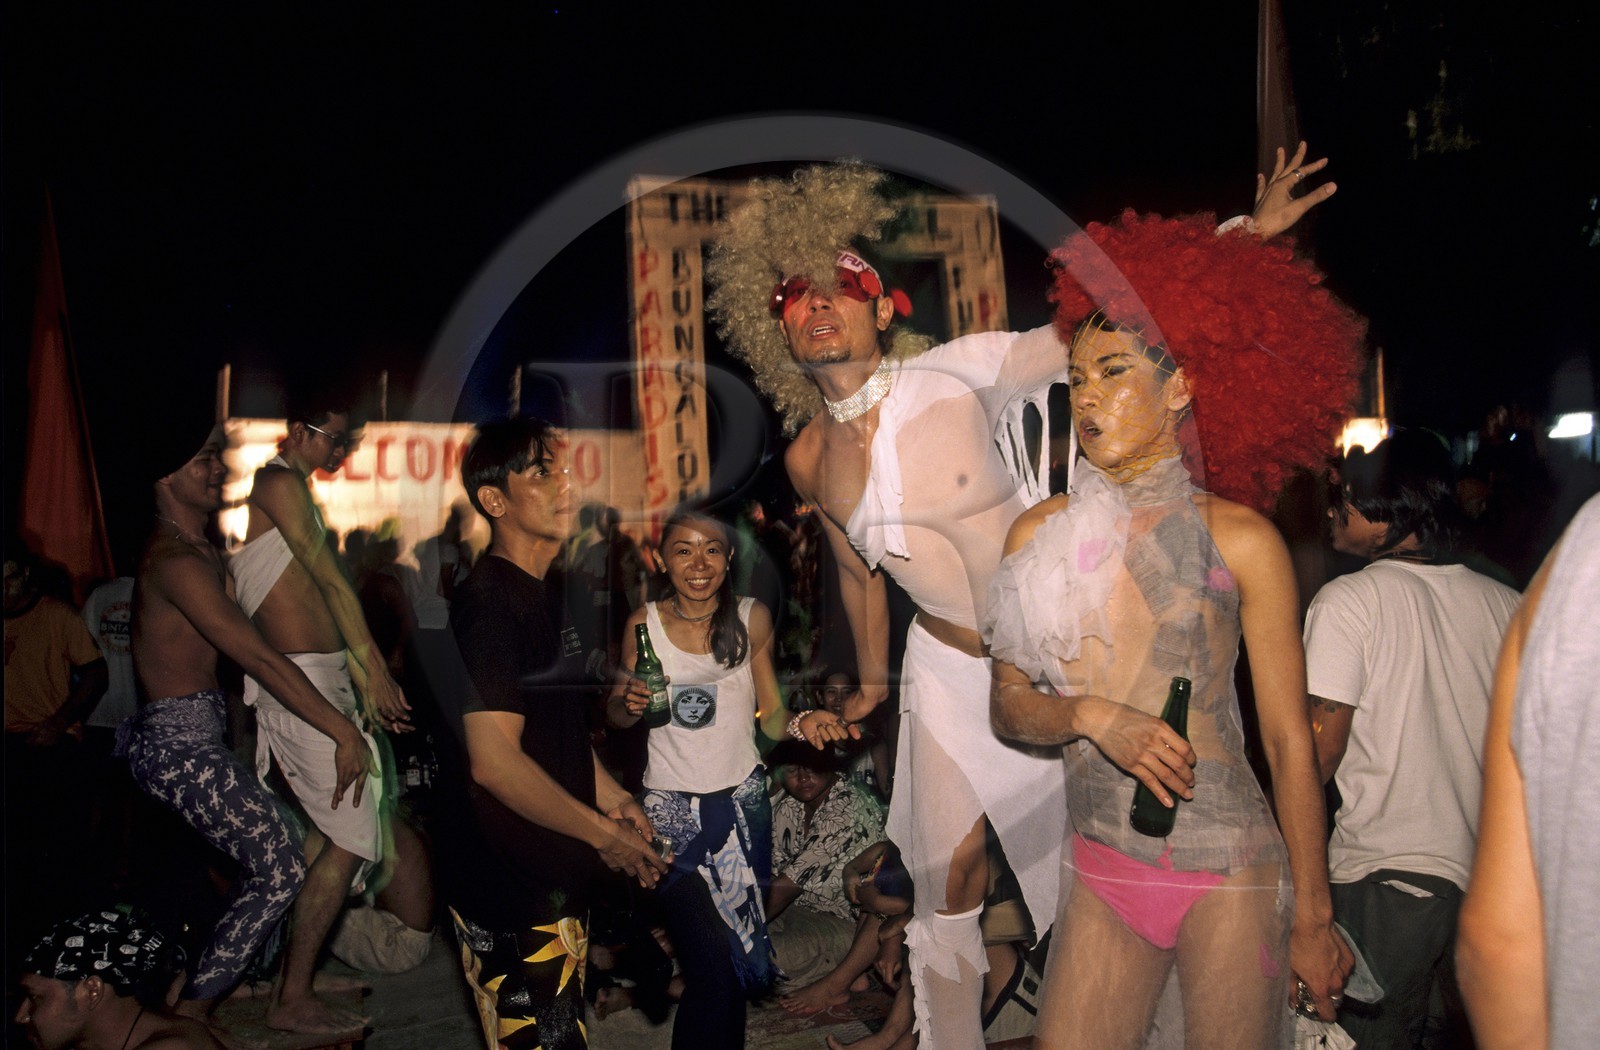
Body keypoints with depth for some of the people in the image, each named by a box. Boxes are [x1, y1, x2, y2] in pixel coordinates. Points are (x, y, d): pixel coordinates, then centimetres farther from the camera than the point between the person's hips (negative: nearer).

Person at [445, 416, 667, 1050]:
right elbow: (494, 761, -26)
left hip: (557, 876, 10)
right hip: (512, 895, -10)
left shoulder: (541, 594, 11)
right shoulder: (488, 604, -21)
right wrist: (605, 834, -17)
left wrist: (610, 796, 13)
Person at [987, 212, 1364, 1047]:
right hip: (1100, 873, 3)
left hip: (1228, 878, -2)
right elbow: (1008, 704, 5)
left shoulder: (1237, 536, -4)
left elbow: (1289, 740, -2)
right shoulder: (1040, 532, 4)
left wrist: (1312, 917, -2)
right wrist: (1091, 716, -15)